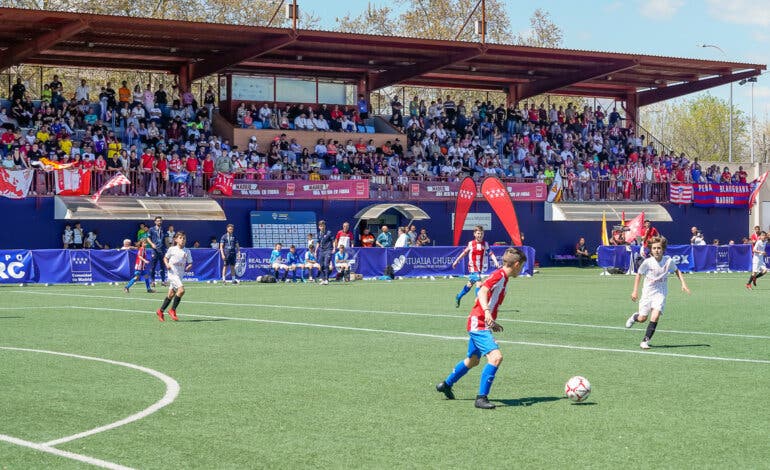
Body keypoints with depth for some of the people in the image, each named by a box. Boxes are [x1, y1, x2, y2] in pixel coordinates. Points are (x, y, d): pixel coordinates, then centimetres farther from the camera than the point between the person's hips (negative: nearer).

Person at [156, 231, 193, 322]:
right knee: (181, 290, -23)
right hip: (172, 273, -5)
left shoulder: (187, 251, 6)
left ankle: (160, 311, 26)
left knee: (171, 294, 10)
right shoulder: (172, 249, -2)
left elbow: (190, 263, 11)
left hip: (180, 275, 5)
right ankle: (172, 310, -9)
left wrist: (189, 267, -11)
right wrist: (167, 264, -7)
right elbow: (165, 258, 12)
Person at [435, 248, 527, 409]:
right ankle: (481, 397, -22)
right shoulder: (499, 275, -15)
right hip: (479, 324, -11)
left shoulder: (502, 278, 15)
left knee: (473, 360, 27)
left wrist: (492, 323, 31)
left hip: (481, 324, 11)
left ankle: (446, 384, 45)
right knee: (496, 357, -24)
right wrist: (487, 312, -46)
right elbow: (482, 292, -30)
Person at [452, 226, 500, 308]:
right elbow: (464, 252, 11)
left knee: (470, 284, 16)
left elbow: (491, 254, -9)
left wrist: (496, 262, -25)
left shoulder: (485, 244, -2)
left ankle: (458, 297, 38)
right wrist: (456, 261, 18)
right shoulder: (471, 244, -3)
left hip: (481, 269, 3)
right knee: (479, 284, -19)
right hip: (473, 268, -3)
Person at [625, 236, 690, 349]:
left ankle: (645, 341, -12)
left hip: (661, 293, 0)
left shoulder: (669, 261, -11)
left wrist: (683, 283, 0)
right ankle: (635, 316, 44)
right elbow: (639, 274, 2)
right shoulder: (647, 262, -13)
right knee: (642, 319, 6)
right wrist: (635, 291, -1)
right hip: (647, 292, 0)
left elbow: (677, 271, 11)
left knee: (655, 316, -19)